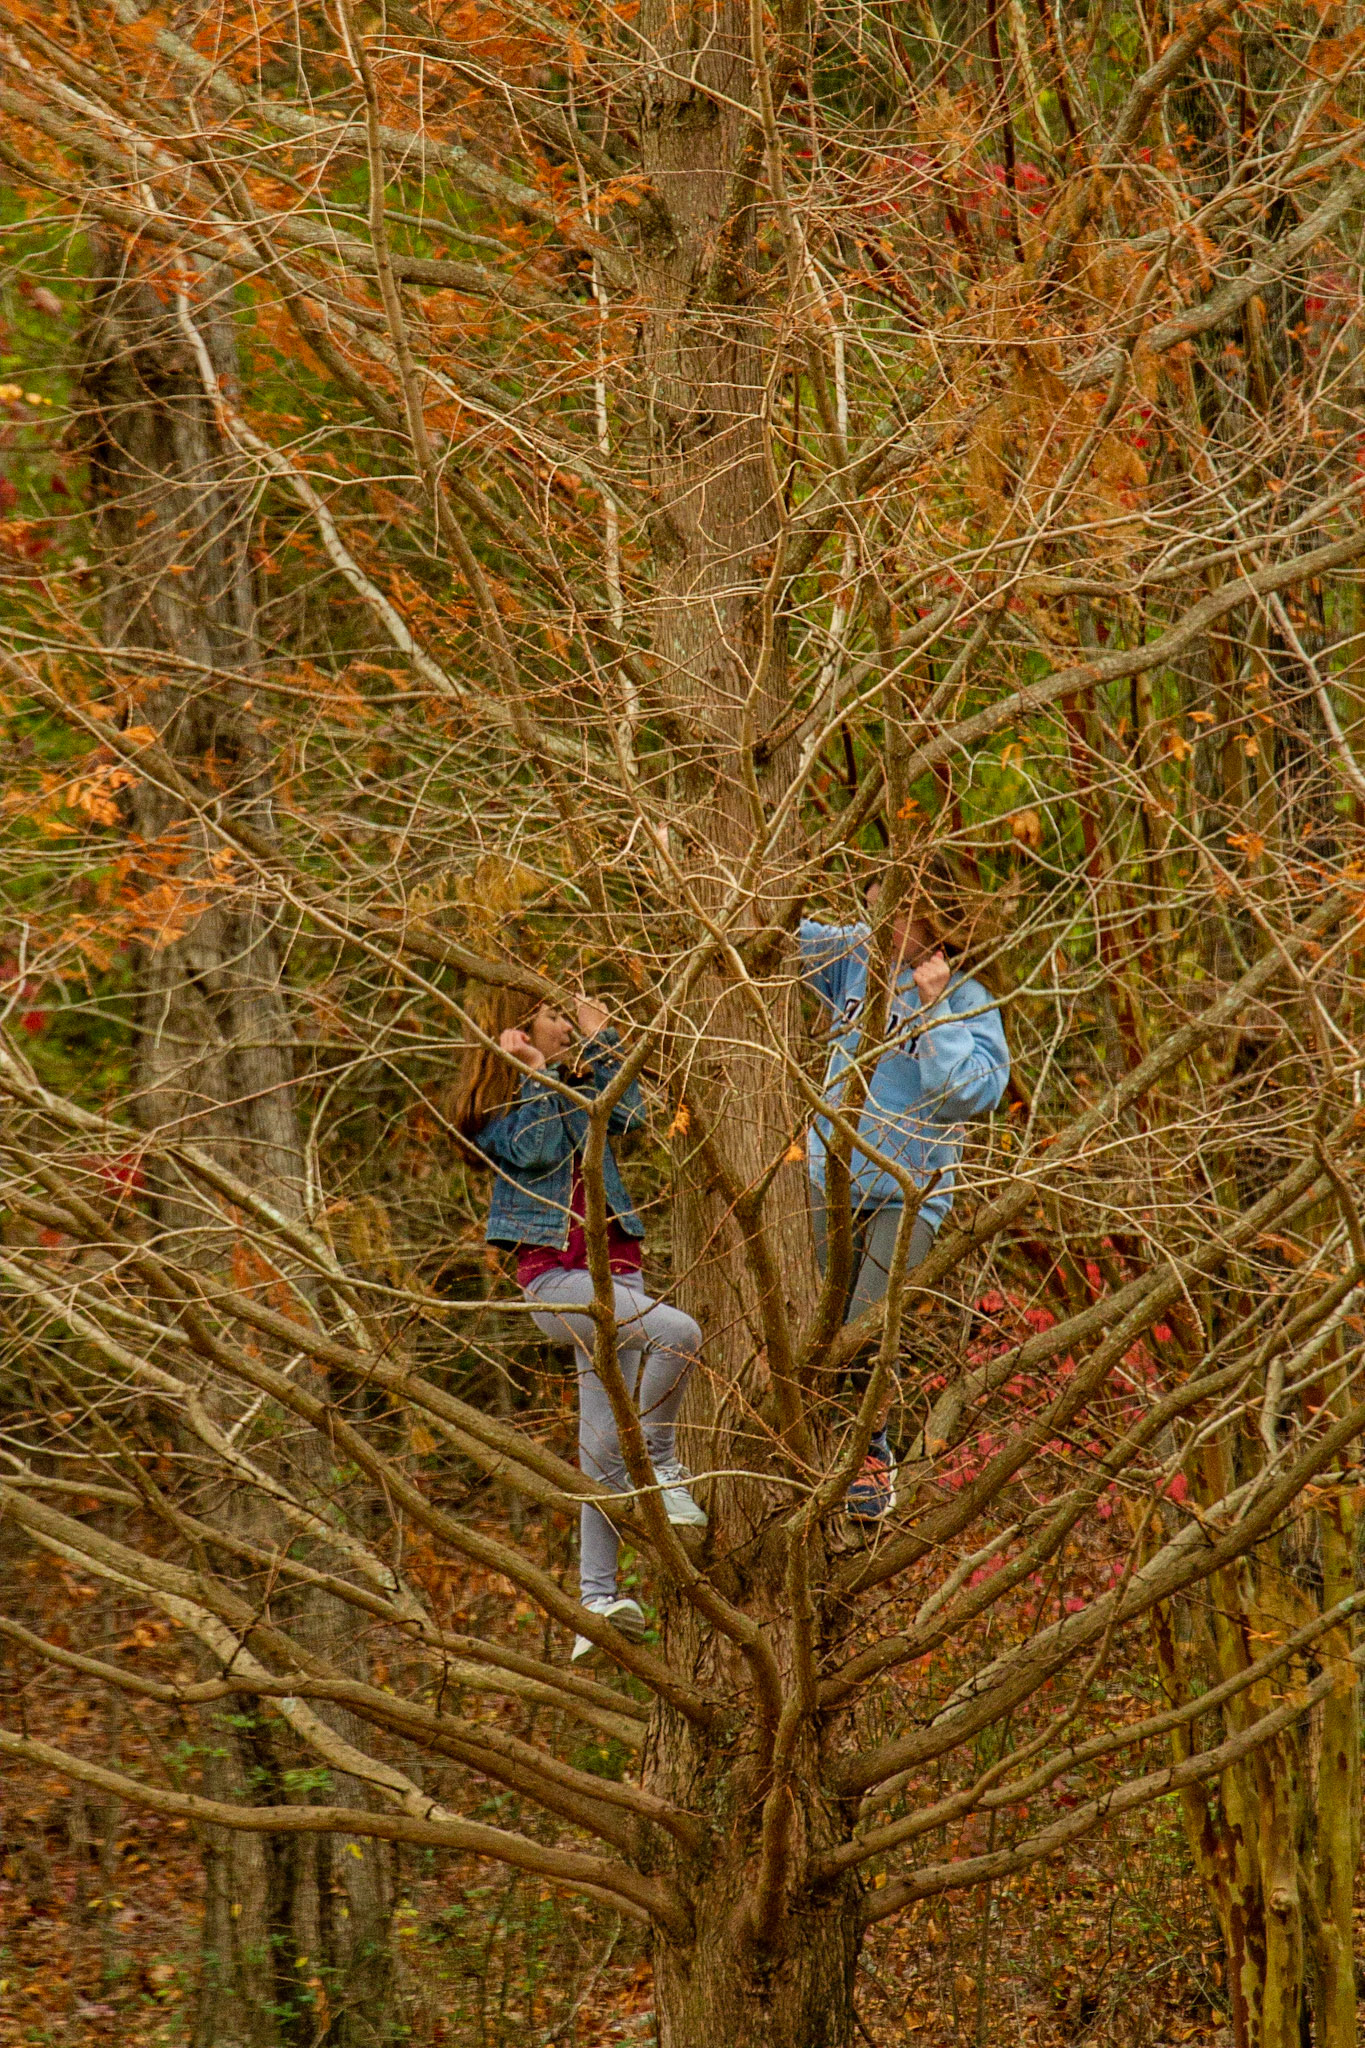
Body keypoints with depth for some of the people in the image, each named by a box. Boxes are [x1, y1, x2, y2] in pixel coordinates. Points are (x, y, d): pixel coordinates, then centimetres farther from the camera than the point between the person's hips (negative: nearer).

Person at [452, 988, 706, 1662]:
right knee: (676, 1331, -31)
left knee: (603, 1450, 3)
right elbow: (536, 1151, -15)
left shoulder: (576, 1083, 19)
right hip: (553, 1275, -6)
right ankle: (661, 1466, -13)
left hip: (613, 1269, 6)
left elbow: (628, 1117, 1)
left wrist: (602, 1042, 3)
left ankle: (597, 1598, 5)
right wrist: (536, 1077, -10)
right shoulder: (493, 1111, 3)